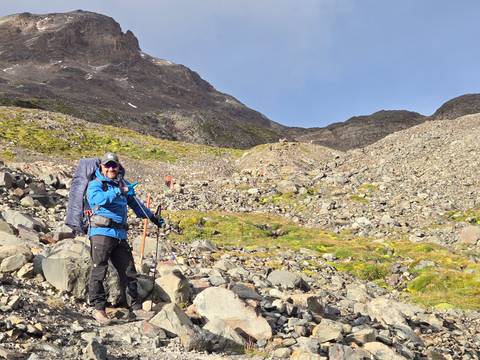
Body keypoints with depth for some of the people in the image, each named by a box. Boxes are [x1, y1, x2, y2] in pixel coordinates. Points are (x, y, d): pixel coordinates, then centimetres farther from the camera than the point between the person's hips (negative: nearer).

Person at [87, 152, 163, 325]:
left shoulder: (123, 185, 21)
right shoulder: (95, 184, 2)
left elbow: (135, 204, 34)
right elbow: (99, 199, -22)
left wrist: (152, 217, 37)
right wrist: (119, 191, -32)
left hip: (120, 234, 6)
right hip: (101, 232, -6)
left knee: (129, 271, 8)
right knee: (99, 271, -7)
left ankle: (136, 307, 17)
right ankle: (99, 309, -2)